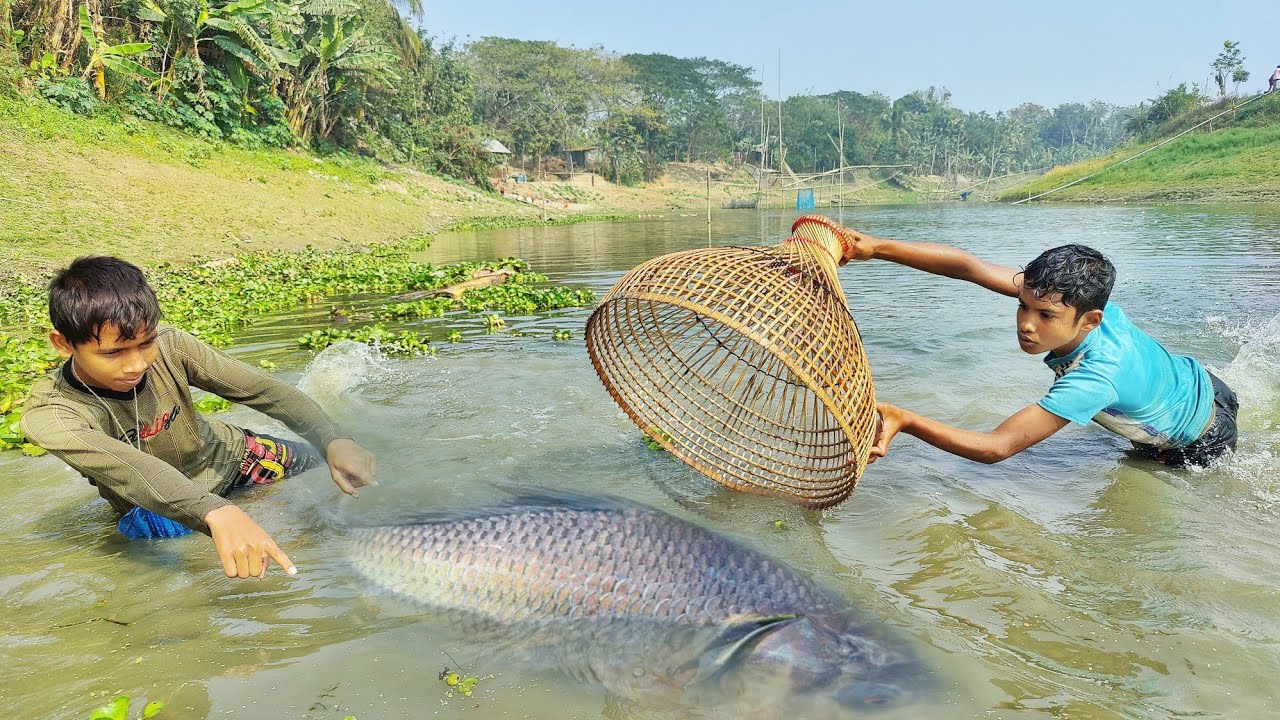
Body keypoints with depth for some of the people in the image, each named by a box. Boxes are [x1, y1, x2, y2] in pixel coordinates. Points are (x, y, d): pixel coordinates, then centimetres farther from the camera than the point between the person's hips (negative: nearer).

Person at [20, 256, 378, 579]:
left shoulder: (169, 346, -26)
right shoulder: (49, 416, -33)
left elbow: (263, 388, -30)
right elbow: (128, 469, -51)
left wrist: (334, 441, -46)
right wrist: (216, 513, -69)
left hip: (225, 453, 2)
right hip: (157, 508, -1)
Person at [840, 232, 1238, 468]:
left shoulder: (1094, 379, -49)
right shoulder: (1065, 298, -31)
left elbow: (996, 447, -52)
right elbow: (968, 265, -38)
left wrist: (905, 420, -64)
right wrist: (876, 246, -49)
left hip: (1199, 444, -6)